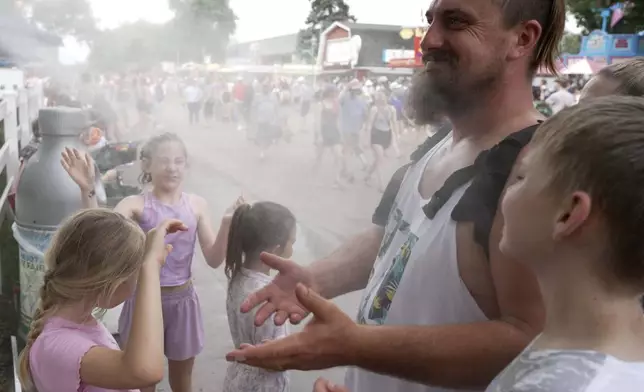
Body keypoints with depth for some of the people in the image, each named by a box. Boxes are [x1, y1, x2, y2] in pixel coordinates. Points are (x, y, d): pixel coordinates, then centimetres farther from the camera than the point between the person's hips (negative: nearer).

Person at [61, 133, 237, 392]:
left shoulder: (197, 205, -2)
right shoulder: (135, 204, -9)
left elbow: (214, 259, -4)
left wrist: (228, 223, -18)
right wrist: (87, 190, -38)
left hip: (183, 299, 2)